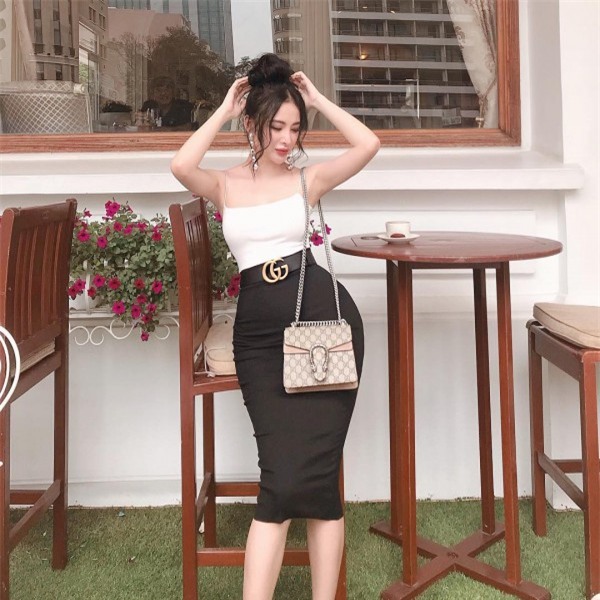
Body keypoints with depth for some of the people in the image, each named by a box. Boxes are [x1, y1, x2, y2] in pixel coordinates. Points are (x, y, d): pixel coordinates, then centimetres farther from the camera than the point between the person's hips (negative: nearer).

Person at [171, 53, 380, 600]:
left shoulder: (308, 179, 11)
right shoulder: (225, 186, 11)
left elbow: (368, 145, -3)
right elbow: (182, 166, -11)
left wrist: (318, 99, 6)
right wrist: (223, 111, 1)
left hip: (323, 316, 0)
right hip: (259, 333, 0)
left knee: (314, 471, 0)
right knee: (283, 476, -9)